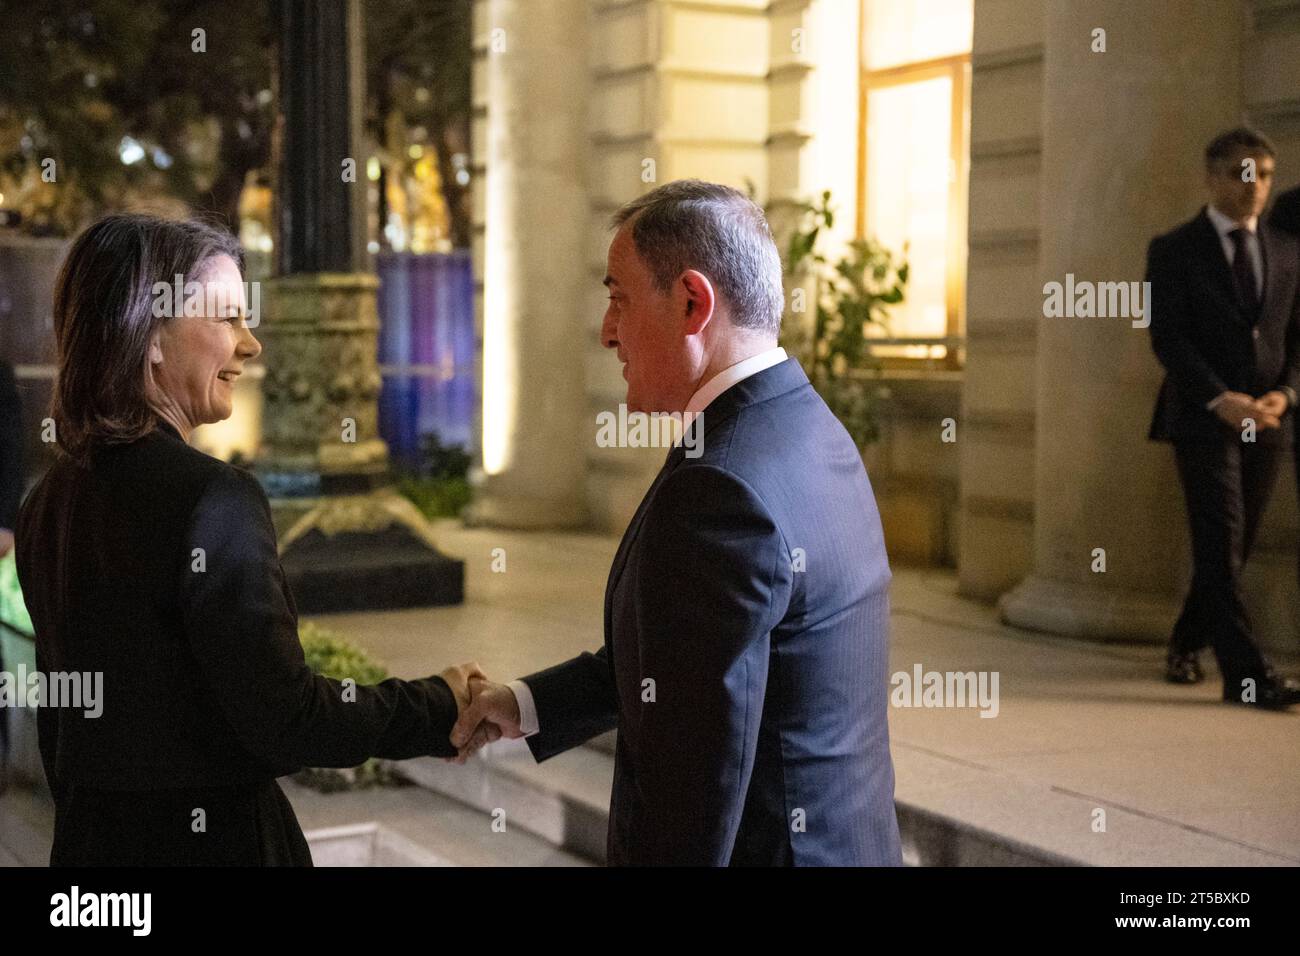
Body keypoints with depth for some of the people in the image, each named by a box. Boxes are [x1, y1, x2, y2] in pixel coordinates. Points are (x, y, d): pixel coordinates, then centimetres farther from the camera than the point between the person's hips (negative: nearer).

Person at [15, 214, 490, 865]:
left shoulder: (49, 501, 3)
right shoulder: (213, 499, -21)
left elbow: (59, 713, 11)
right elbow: (282, 717, -20)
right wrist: (438, 709, -7)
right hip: (212, 837, -8)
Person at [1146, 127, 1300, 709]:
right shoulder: (1175, 251, -1)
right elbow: (1167, 338, -8)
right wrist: (1219, 399, -19)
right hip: (1201, 418, -5)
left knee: (1234, 547, 10)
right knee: (1220, 546, -11)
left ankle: (1185, 646, 28)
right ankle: (1245, 675, -12)